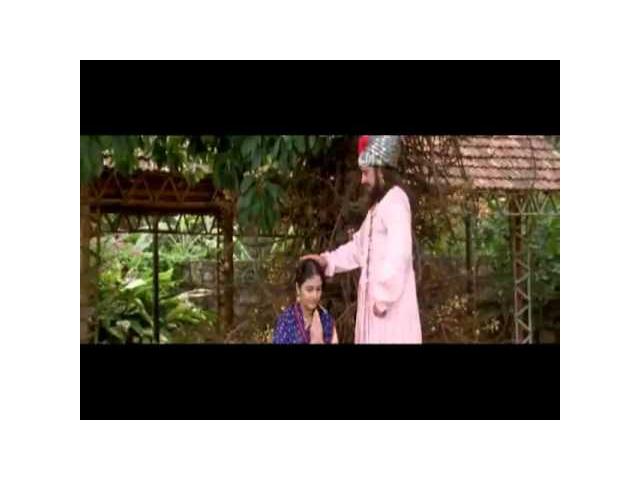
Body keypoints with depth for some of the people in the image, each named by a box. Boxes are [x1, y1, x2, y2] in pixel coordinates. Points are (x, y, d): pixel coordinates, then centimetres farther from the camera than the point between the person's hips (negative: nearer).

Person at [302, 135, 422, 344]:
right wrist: (327, 260, 15)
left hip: (390, 302, -10)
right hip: (377, 298, 10)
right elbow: (359, 247, 25)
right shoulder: (378, 205, 19)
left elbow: (399, 254, -23)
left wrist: (384, 296, -22)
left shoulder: (395, 200, -14)